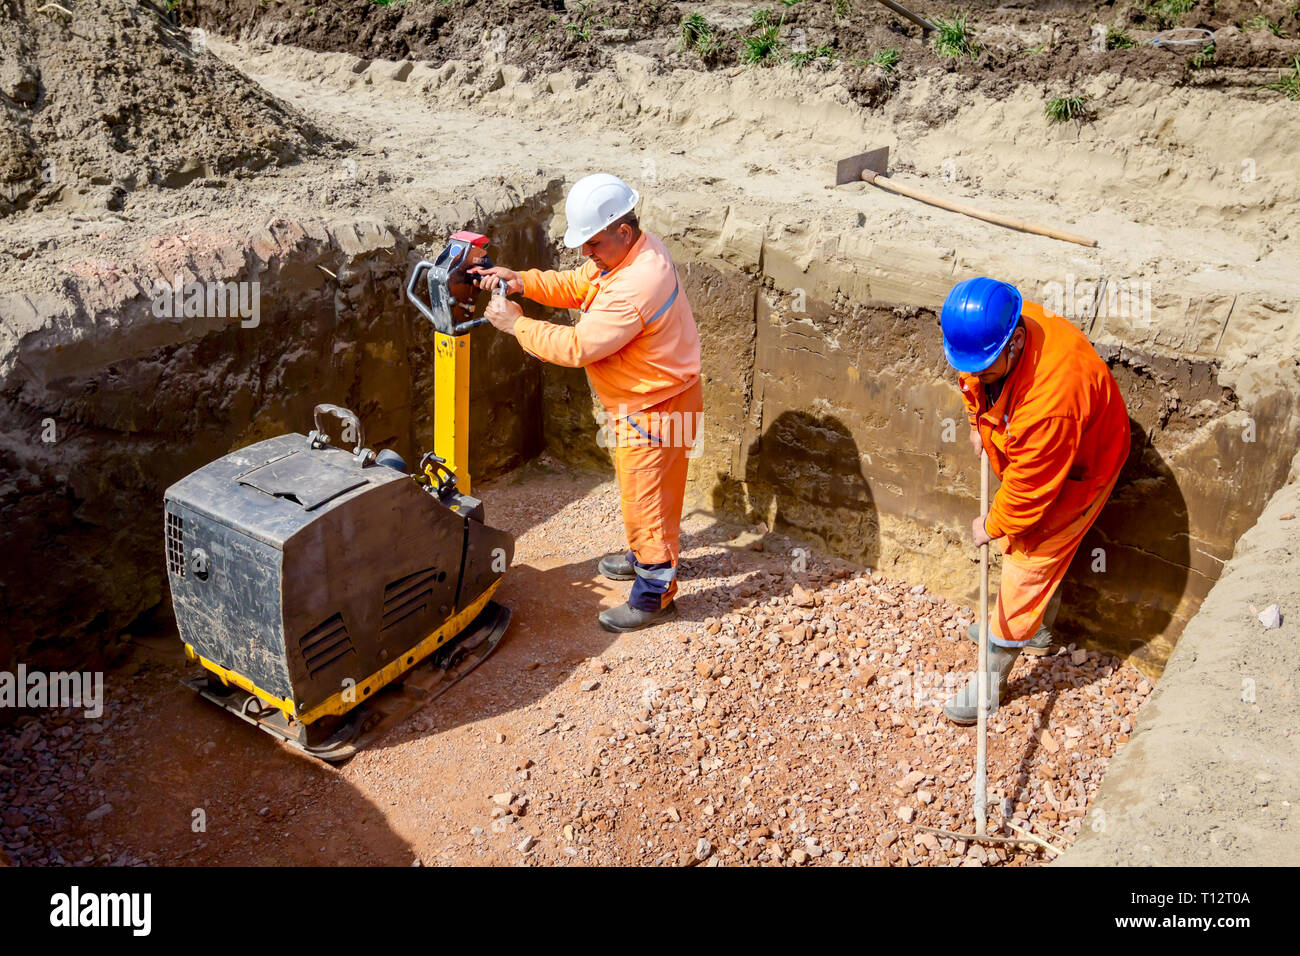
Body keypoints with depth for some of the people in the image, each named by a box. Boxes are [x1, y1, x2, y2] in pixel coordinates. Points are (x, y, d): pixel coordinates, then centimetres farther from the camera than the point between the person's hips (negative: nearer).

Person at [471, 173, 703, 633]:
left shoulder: (636, 286, -33)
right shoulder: (632, 251, -1)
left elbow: (577, 347, -30)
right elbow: (577, 285, 7)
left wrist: (516, 323, -20)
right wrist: (522, 282, -8)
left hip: (654, 409, -10)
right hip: (642, 401, 10)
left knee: (645, 498, 3)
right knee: (640, 491, 26)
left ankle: (654, 593, 19)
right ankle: (644, 555, 47)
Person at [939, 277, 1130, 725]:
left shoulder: (1050, 396, -46)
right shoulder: (988, 332, -23)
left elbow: (1029, 487, -32)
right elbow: (972, 376, 5)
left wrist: (994, 525, -17)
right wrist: (979, 421, 6)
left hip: (1077, 471, -8)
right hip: (1030, 457, 8)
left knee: (1029, 562, -3)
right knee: (1022, 541, 24)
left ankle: (992, 678, 12)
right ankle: (1036, 628, 49)